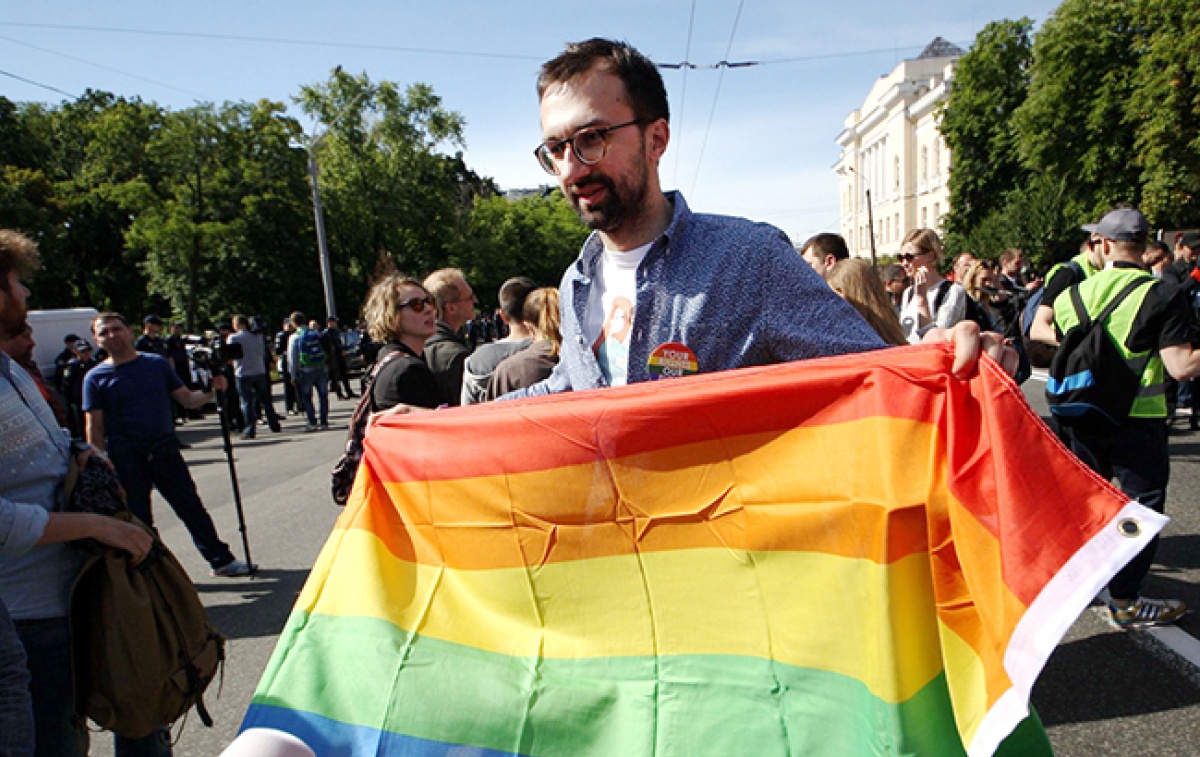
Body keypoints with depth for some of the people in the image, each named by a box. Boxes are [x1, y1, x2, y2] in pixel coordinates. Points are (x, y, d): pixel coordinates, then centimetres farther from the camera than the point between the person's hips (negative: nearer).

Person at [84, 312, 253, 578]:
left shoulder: (157, 363, 6)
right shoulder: (96, 378, -1)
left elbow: (187, 399, 7)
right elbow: (95, 428, -2)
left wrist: (211, 391, -13)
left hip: (165, 450, 2)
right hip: (125, 460, -2)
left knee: (191, 507, 7)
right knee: (137, 520, 8)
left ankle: (220, 560, 17)